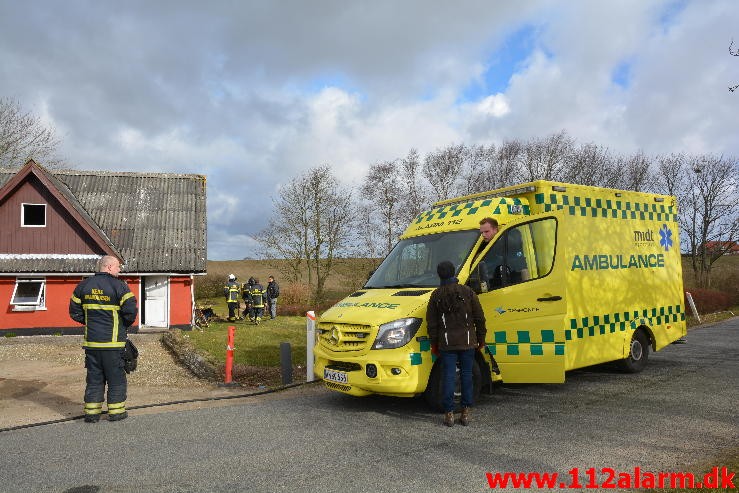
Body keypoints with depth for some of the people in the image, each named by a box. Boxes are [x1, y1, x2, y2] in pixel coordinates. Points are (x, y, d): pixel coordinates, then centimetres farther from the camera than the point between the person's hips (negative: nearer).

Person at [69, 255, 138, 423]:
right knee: (116, 377, 7)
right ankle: (116, 411, 13)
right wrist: (125, 325, 3)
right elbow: (131, 311, -16)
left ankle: (92, 412, 16)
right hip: (113, 341, -5)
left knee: (94, 377, 13)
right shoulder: (118, 286, -11)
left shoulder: (83, 285, 8)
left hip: (91, 341, 5)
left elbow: (74, 311, 12)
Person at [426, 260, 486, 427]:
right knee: (467, 375, 8)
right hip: (467, 342, 0)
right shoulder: (468, 292, 1)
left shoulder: (436, 295, 1)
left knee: (448, 376, 3)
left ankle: (449, 413, 4)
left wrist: (434, 344, 11)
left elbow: (431, 322, 3)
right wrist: (481, 339, 12)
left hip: (446, 343, 0)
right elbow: (479, 318, 2)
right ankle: (466, 413, 10)